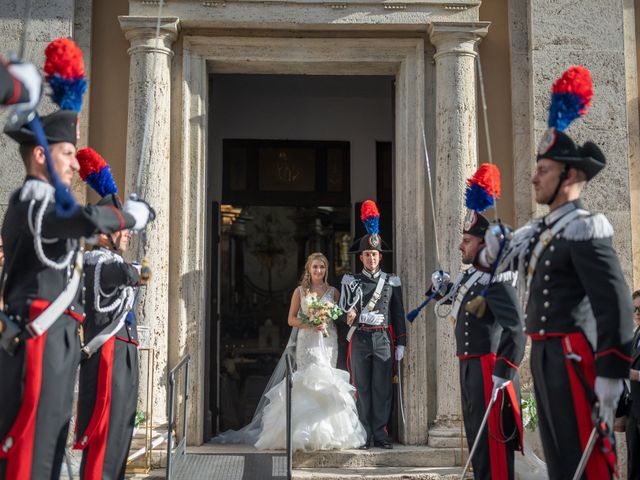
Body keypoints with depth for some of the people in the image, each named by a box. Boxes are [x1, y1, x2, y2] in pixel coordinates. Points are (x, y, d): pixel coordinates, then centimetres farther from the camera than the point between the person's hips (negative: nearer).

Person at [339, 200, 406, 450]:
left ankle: (380, 434, 8)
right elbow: (345, 312, 0)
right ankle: (363, 435, 6)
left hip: (384, 339, 1)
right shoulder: (351, 281, 7)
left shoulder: (392, 281, 11)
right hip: (360, 339, -1)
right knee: (361, 388, 1)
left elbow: (398, 315, 10)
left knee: (383, 388, 1)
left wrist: (400, 344, 4)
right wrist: (374, 317, -12)